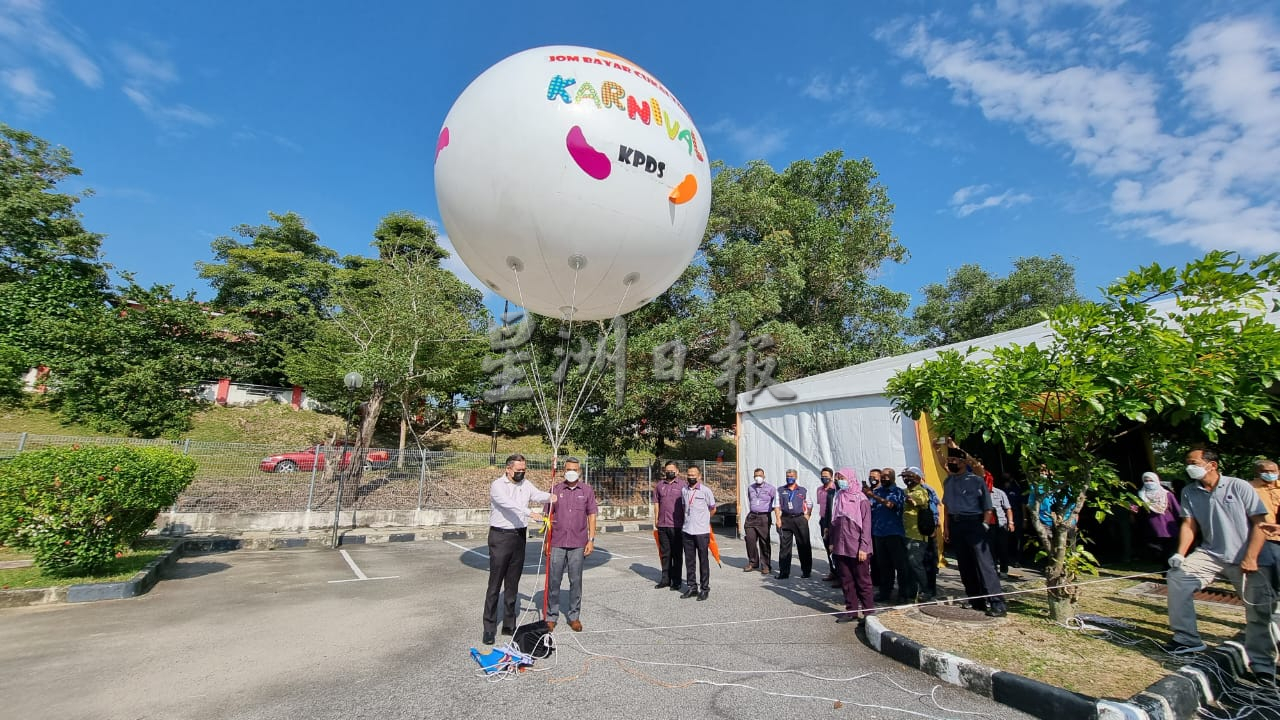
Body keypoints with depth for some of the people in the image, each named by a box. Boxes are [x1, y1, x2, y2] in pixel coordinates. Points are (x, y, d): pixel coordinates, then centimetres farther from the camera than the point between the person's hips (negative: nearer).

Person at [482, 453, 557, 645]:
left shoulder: (526, 485, 6)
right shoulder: (497, 485, -11)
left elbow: (538, 495, -10)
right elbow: (509, 503, -27)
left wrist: (550, 497, -33)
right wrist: (530, 513, -38)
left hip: (519, 536, 5)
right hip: (500, 537, -5)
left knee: (513, 584, 13)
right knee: (495, 584, 0)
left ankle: (509, 625, 23)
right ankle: (489, 628, 10)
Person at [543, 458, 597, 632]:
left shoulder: (587, 490, 3)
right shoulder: (555, 489, 4)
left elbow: (592, 515, 4)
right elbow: (548, 516, 6)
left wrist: (591, 540, -2)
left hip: (578, 544, 0)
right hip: (557, 543, 0)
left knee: (576, 581, 8)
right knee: (553, 580, 6)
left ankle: (574, 616, 22)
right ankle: (551, 616, 21)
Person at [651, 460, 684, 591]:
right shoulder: (660, 485, 10)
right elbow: (656, 503, 14)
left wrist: (685, 521, -5)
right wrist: (656, 519, 10)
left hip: (677, 525, -4)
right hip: (662, 524, 4)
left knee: (677, 554, 6)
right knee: (665, 553, 13)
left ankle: (676, 581, 16)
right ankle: (665, 579, 24)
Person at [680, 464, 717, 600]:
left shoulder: (705, 490, -7)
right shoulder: (683, 490, 5)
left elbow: (713, 509, 5)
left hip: (702, 531, -4)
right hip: (687, 531, 4)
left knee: (703, 561, 5)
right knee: (689, 561, 11)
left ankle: (704, 588, 15)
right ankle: (692, 586, 23)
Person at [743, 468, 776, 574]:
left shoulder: (770, 488, 0)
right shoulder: (750, 488, 13)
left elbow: (776, 503, 1)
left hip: (764, 517, -4)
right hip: (751, 517, 4)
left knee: (765, 542, -1)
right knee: (750, 540, 0)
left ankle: (765, 565, 11)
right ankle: (752, 563, 17)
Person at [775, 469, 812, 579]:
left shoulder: (803, 490, 9)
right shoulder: (781, 491, 10)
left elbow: (809, 505, 15)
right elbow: (777, 506, 7)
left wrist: (807, 516, 1)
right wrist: (778, 519, -2)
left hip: (800, 519, -1)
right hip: (785, 520, 1)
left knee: (804, 546, 4)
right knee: (784, 546, 0)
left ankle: (806, 571, 17)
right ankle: (784, 572, 7)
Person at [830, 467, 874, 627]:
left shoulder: (861, 499, -8)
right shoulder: (838, 498, 9)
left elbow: (866, 525, -10)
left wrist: (863, 547, -14)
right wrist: (832, 542, 10)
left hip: (857, 549, -5)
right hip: (841, 548, 5)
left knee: (862, 581, 5)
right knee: (846, 581, 11)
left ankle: (869, 612, 15)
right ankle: (851, 610, 21)